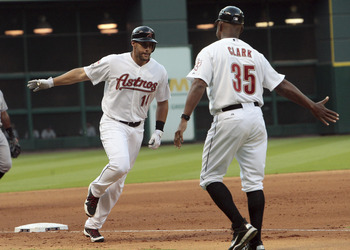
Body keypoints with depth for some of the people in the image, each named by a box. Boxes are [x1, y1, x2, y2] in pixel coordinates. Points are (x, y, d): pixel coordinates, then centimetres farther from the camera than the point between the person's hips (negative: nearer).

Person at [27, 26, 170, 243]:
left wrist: (159, 131, 6)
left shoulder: (159, 72, 2)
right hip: (113, 125, -4)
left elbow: (162, 102, 15)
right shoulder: (114, 63, -10)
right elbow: (82, 73, -4)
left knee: (117, 183, 5)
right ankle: (95, 191, 2)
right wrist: (50, 82, -6)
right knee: (120, 165, -29)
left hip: (136, 129, 4)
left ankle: (93, 225, 16)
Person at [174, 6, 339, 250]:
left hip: (228, 119, -5)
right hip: (256, 119, 5)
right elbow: (283, 85, 14)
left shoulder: (211, 52, 0)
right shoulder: (255, 55, 15)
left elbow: (199, 85, -14)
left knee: (211, 177, 6)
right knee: (254, 182, 8)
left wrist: (185, 119, -20)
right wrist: (312, 106, 19)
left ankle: (241, 226, -10)